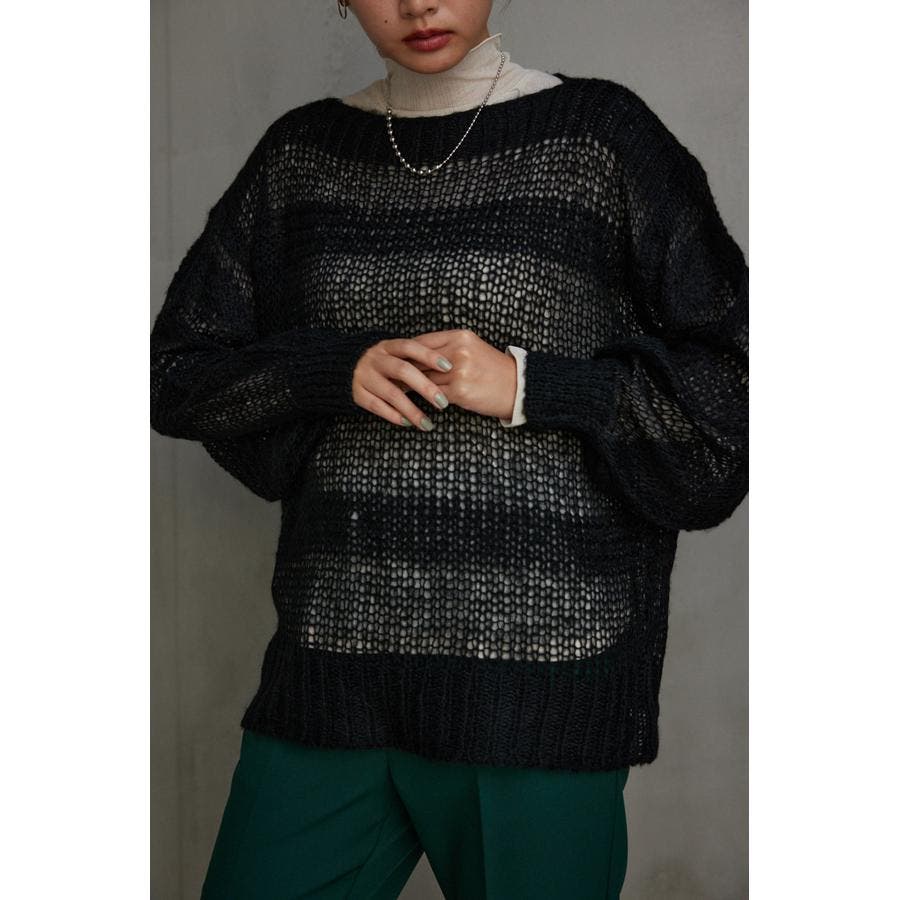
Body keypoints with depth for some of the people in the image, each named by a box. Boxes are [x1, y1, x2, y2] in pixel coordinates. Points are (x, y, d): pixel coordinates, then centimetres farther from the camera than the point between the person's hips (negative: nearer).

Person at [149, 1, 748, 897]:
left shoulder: (602, 133, 0)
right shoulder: (301, 152, 10)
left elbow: (730, 378, 0)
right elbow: (174, 370, 11)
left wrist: (530, 385, -12)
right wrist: (334, 368, -6)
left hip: (538, 664, -3)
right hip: (334, 656, 4)